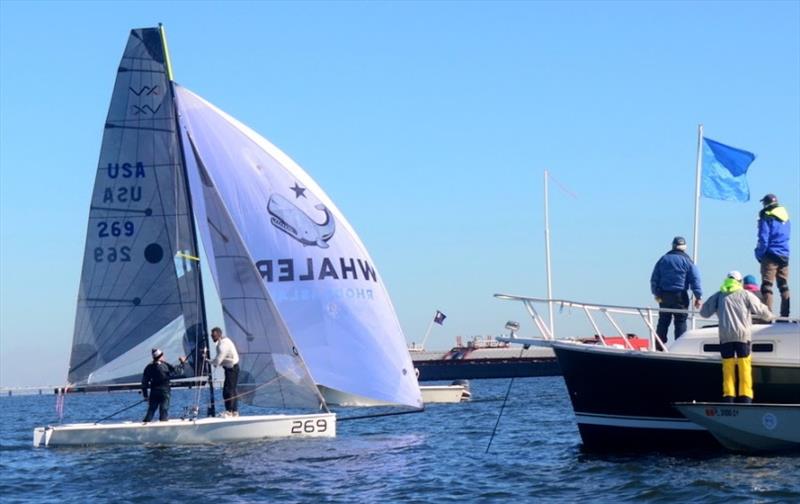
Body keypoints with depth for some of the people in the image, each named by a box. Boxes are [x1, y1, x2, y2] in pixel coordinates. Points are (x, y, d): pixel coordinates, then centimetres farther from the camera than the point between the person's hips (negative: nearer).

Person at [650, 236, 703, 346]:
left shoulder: (663, 259, 9)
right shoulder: (686, 260, -3)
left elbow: (654, 278, 10)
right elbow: (695, 279, -7)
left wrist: (656, 293, 17)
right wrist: (698, 296, -5)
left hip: (664, 295, 4)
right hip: (679, 295, -4)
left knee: (663, 321, 11)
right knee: (680, 322, -1)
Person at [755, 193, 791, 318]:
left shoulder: (767, 218, -10)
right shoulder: (785, 217, 11)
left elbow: (763, 239, -13)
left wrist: (759, 255, -2)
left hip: (771, 256, -7)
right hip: (784, 255, 7)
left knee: (767, 285, -7)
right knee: (784, 286, 11)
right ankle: (785, 314, 10)